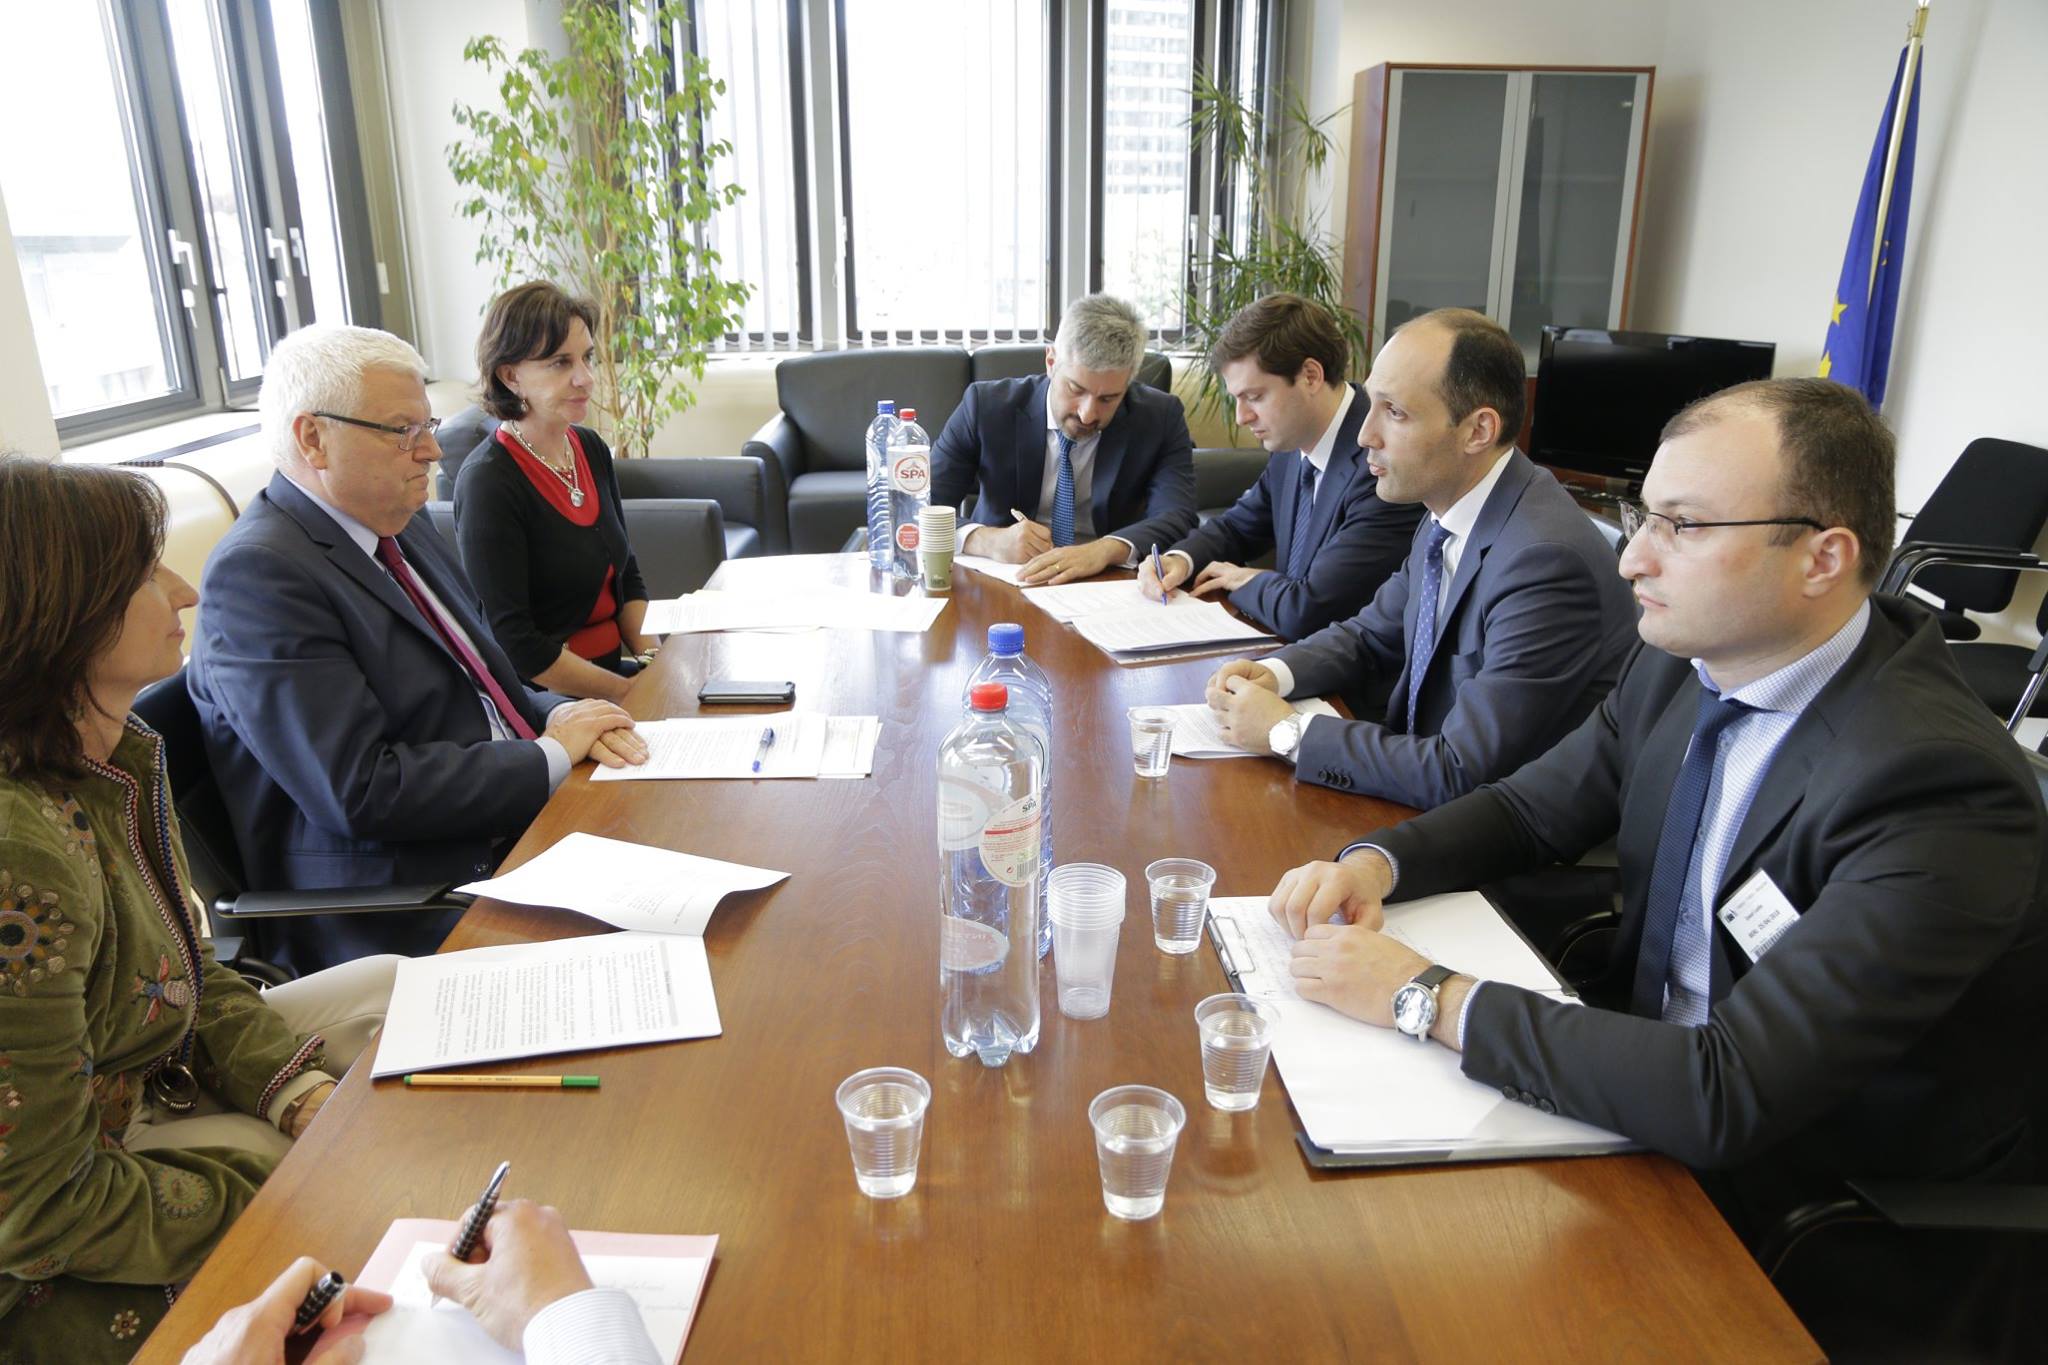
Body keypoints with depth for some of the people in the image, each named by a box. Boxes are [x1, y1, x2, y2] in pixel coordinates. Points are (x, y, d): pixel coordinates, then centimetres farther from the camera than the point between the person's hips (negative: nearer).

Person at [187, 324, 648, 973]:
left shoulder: (399, 525, 13)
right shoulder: (258, 573, -15)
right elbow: (362, 791, -21)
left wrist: (562, 717, -1)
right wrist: (551, 755, -14)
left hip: (511, 831, 9)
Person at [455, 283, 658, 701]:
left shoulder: (591, 449, 8)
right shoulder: (488, 483, -15)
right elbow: (514, 642, -17)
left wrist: (658, 666, -1)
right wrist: (630, 694, -18)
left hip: (615, 665, 7)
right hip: (542, 699, -7)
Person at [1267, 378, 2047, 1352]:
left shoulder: (1941, 790, -29)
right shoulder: (1688, 661, -6)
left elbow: (1725, 1097, -34)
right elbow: (1531, 809, 7)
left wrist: (1427, 996, -30)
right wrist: (1375, 864, -12)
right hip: (1662, 1087, 6)